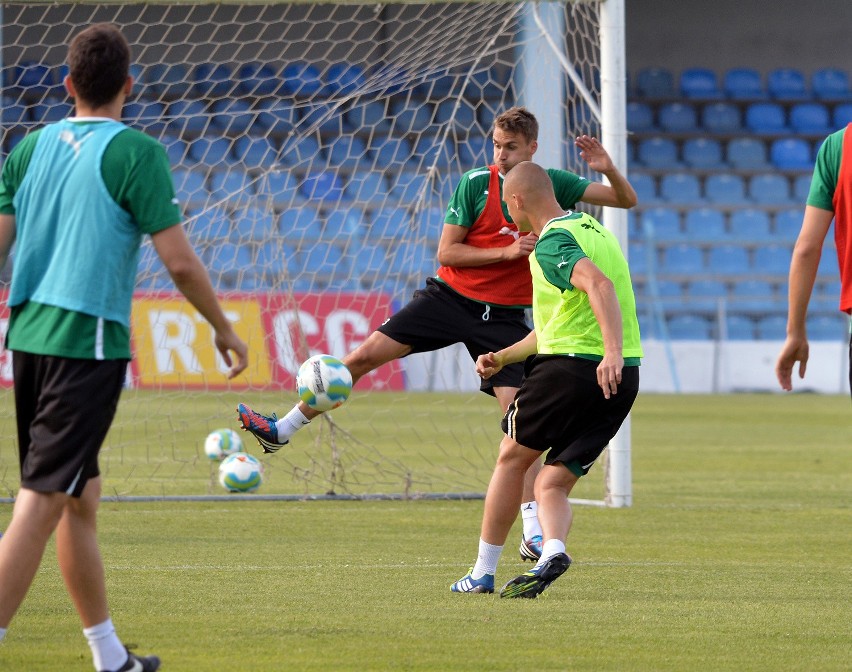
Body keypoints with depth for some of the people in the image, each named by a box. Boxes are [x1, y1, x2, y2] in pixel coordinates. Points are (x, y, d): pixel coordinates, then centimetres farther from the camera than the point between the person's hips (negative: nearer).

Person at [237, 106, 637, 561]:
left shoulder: (553, 185, -2)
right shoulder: (476, 183, -7)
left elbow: (627, 200, 3)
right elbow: (446, 253, -6)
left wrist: (607, 167, -18)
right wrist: (506, 252, -17)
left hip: (505, 316, 0)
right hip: (452, 297, 0)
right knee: (365, 355, -9)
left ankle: (533, 533, -5)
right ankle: (282, 429, 5)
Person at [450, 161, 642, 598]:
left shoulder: (552, 243, -8)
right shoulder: (591, 229, 22)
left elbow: (598, 284, -29)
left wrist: (613, 352, -39)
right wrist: (503, 358, 33)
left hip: (572, 366, -8)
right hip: (622, 380, 8)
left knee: (512, 459, 13)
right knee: (552, 486, 9)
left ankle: (482, 573, 18)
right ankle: (552, 550, -21)